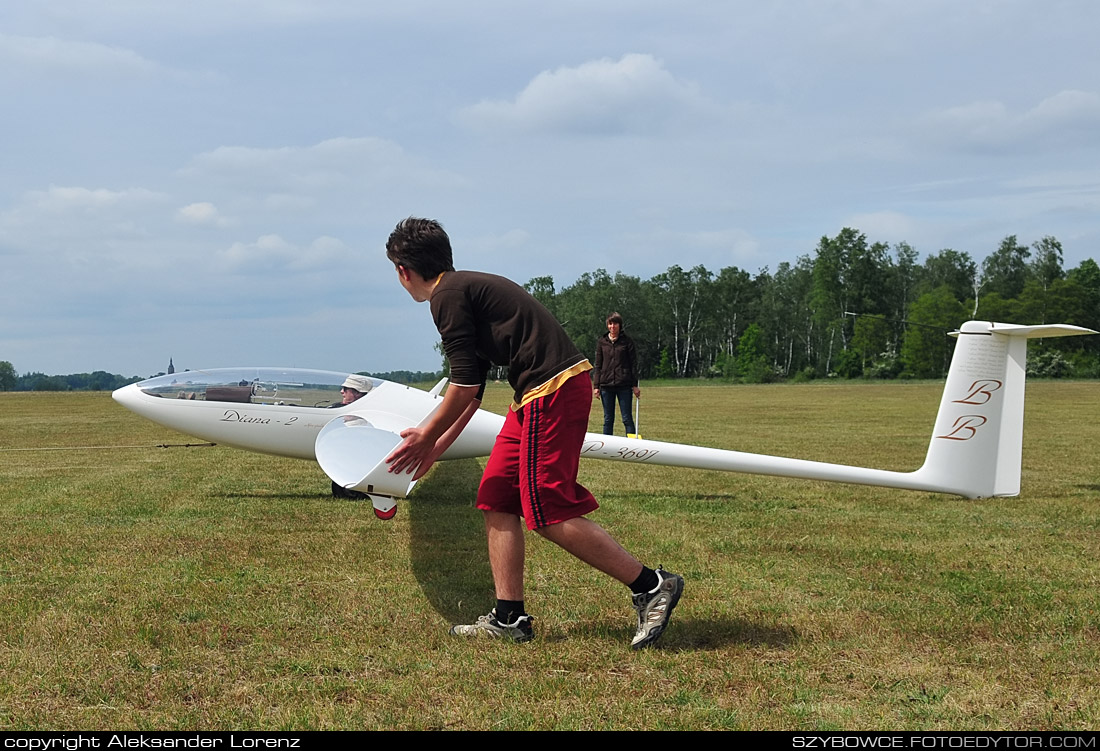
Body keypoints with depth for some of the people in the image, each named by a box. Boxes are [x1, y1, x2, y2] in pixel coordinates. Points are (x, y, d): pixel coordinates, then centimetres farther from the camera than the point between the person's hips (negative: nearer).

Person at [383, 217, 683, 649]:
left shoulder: (447, 296, -7)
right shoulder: (470, 287, 23)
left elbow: (464, 387, -10)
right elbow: (472, 391, 29)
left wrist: (426, 436, 5)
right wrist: (435, 449, 34)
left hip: (552, 391, -10)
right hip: (541, 394, 10)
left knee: (549, 514, -9)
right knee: (496, 498, 11)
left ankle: (651, 585, -4)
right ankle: (509, 618, 12)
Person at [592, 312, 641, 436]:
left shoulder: (627, 341, 3)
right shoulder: (602, 342, 9)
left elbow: (633, 364, 3)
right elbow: (597, 365, 10)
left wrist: (635, 385, -2)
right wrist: (596, 386, 3)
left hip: (624, 385, -2)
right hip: (606, 385, 2)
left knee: (627, 418, -2)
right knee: (608, 419, 6)